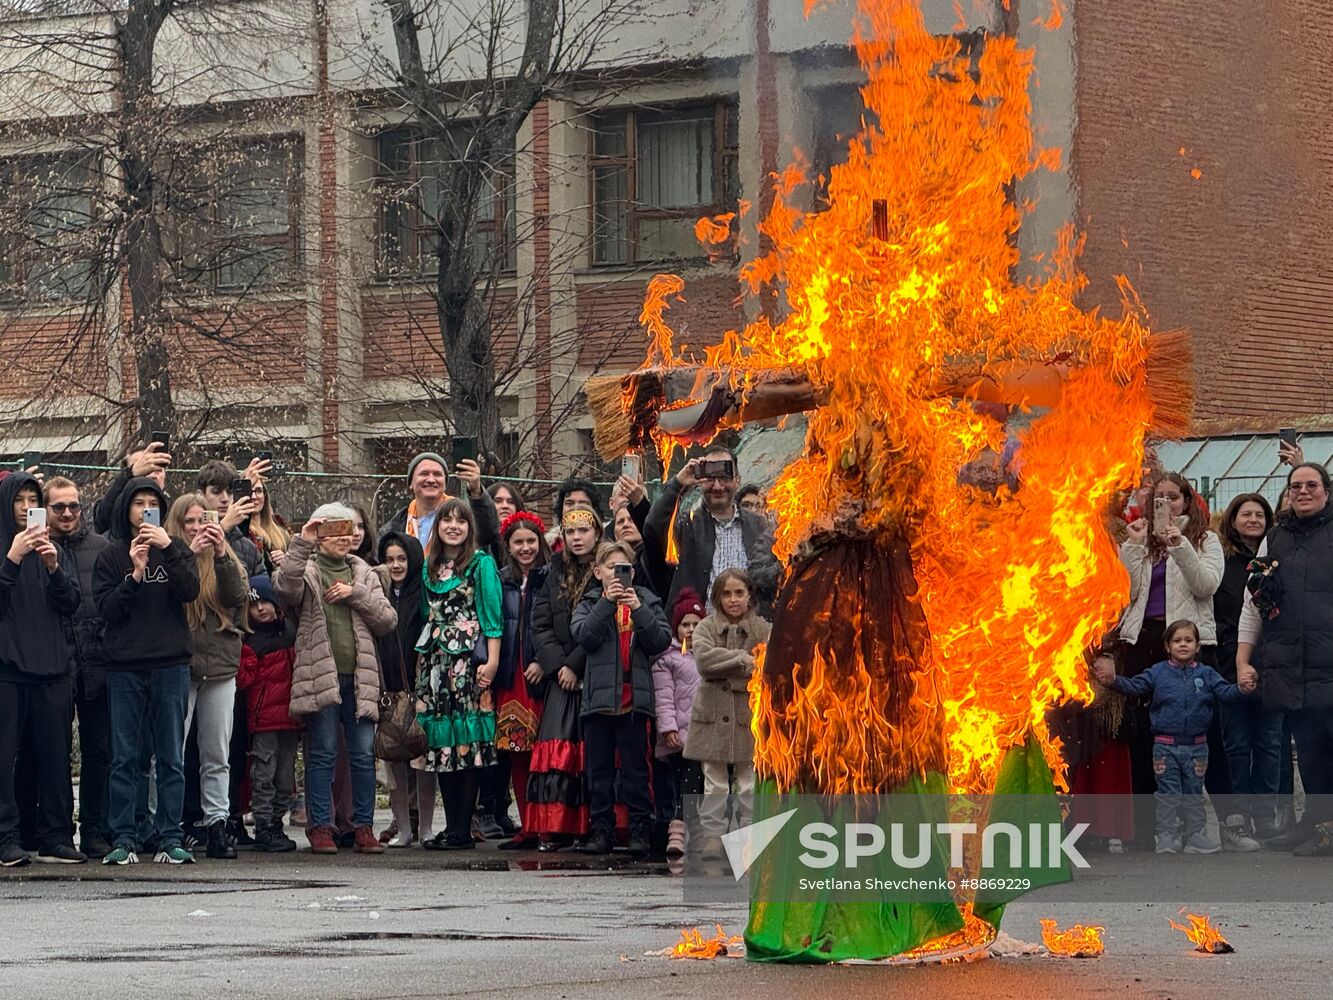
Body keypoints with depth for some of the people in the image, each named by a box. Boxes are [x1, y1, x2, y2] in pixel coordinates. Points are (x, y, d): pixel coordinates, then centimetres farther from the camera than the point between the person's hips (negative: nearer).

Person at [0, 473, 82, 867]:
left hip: (52, 665, 4)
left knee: (54, 754, 3)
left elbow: (71, 604, 9)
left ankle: (55, 838, 6)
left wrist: (54, 568, -7)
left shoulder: (51, 549, 17)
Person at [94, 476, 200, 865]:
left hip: (171, 664, 0)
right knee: (125, 758, -1)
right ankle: (123, 840, 2)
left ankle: (170, 839, 3)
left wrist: (168, 550, -16)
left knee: (171, 757, 0)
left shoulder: (175, 549, 9)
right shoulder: (112, 556, 8)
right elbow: (105, 609, -1)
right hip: (124, 666, 0)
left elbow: (191, 591, -6)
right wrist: (135, 574, -13)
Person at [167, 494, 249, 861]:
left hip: (220, 665, 3)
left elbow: (237, 597, -5)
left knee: (217, 755, 6)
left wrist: (221, 555, -15)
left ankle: (217, 827, 8)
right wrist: (189, 555, -19)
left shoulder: (224, 559, 11)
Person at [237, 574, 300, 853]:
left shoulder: (290, 630, 13)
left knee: (286, 778, 10)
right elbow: (243, 679, -10)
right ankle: (263, 829, -1)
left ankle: (275, 825, 18)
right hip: (264, 717, -6)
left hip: (290, 714, 6)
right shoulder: (249, 641, -4)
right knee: (264, 775, -5)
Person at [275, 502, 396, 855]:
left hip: (359, 676, 4)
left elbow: (388, 620, 10)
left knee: (364, 754, 2)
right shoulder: (306, 569, 5)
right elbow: (285, 588, -19)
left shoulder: (362, 573, 18)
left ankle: (364, 826, 7)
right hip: (321, 675, -4)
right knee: (323, 753, -2)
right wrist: (302, 544, -24)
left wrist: (356, 594, -3)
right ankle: (320, 827, 3)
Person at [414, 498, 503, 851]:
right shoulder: (429, 567, 17)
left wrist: (492, 661, -13)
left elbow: (492, 614, -5)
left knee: (468, 742, -8)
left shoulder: (481, 563, 0)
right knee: (441, 742, 4)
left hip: (469, 659, -6)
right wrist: (422, 659, 13)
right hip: (436, 660, 6)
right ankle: (451, 825, 8)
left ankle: (462, 830, -9)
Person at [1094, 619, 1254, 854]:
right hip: (1165, 746, -1)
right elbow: (1134, 686, -3)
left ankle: (1196, 836, 17)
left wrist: (1241, 689, -24)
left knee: (1193, 793, 9)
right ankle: (1166, 838, 5)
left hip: (1196, 746, 1)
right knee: (1168, 794, 1)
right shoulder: (1158, 673, 1)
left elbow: (1224, 692, -4)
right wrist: (1114, 680, -20)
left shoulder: (1206, 674, 4)